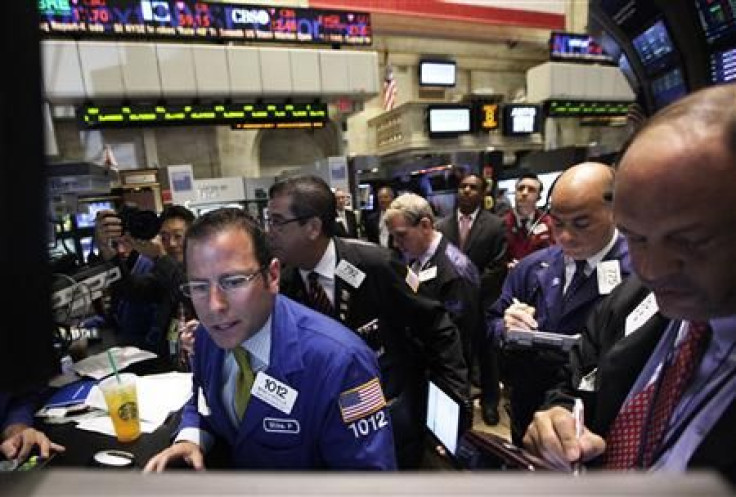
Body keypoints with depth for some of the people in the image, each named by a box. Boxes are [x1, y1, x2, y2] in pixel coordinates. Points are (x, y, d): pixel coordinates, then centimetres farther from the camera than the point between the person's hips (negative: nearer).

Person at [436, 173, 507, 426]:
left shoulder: (495, 225, -5)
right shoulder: (442, 225, 3)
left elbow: (497, 268, -9)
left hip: (483, 302, -2)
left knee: (486, 354, 14)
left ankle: (490, 401, 33)